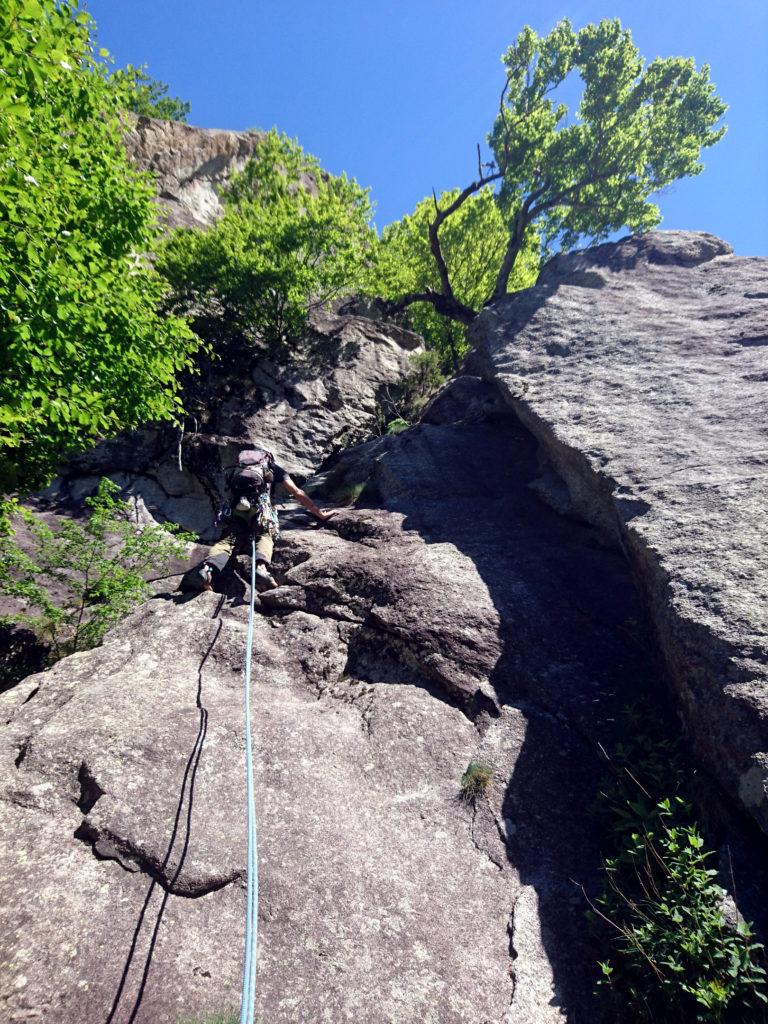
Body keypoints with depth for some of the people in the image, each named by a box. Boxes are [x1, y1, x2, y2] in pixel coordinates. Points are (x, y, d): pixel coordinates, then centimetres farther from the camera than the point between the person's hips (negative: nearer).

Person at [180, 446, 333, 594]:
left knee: (228, 539, 0)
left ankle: (208, 568, -32)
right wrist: (320, 514, 31)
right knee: (264, 536, 3)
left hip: (236, 507, 2)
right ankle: (261, 567, -31)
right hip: (260, 503, -2)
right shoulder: (273, 467, 31)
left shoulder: (237, 469, 38)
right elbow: (298, 494, 27)